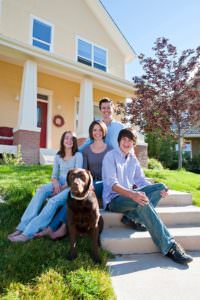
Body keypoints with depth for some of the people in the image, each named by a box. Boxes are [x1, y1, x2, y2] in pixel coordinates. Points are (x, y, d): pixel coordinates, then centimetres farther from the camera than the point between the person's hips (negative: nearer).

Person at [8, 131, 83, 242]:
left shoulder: (78, 155, -4)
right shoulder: (58, 156, 11)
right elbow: (54, 175, 8)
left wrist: (62, 188, -18)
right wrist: (56, 184, -15)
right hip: (59, 184, 5)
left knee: (53, 201, -32)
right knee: (41, 191, -26)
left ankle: (29, 232, -29)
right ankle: (23, 226, -28)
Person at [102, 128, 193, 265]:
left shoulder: (133, 159, 12)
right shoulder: (110, 156, -9)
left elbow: (141, 180, 8)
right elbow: (112, 184, -20)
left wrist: (159, 190, -11)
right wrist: (132, 194, -38)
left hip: (129, 195, 7)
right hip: (114, 199, -7)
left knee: (161, 187, -12)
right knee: (143, 202, -34)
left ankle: (132, 217, -21)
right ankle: (169, 246, -24)